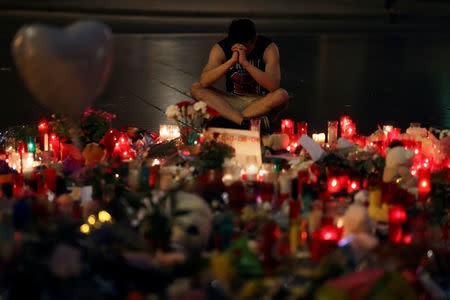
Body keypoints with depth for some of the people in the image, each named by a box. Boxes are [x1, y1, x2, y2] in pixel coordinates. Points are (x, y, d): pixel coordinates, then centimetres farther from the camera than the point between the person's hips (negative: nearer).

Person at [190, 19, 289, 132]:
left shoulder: (269, 48, -13)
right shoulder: (220, 49, -8)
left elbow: (273, 86, -27)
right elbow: (204, 82, -22)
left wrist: (245, 62, -34)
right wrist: (232, 61, -32)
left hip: (262, 104, -2)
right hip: (233, 102, 3)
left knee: (282, 95, -33)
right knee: (196, 88, -20)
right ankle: (245, 122, -37)